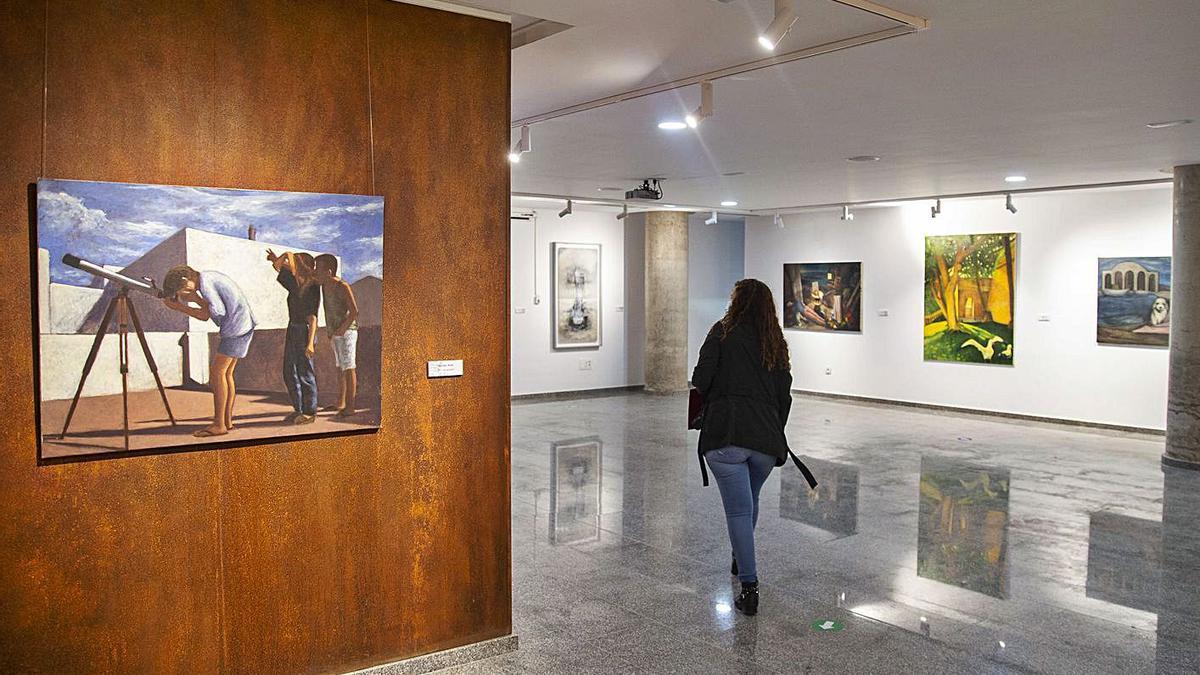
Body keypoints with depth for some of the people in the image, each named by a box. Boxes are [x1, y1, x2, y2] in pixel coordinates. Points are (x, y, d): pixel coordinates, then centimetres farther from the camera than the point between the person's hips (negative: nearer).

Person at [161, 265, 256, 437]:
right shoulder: (209, 279, 19)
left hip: (237, 326, -10)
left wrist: (195, 298, -6)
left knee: (217, 372, -8)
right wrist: (180, 307, 10)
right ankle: (227, 421, 11)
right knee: (226, 373, 10)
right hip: (243, 326, 10)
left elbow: (219, 311, -17)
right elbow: (205, 316, 19)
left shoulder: (204, 281, -11)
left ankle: (219, 425, -8)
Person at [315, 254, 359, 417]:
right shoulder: (324, 284, 7)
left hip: (347, 332, -8)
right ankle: (341, 403, 20)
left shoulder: (342, 287, -18)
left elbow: (354, 311, -23)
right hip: (335, 333, 9)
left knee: (348, 368, -6)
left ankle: (350, 406, -4)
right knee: (340, 368, 13)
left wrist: (342, 329, -19)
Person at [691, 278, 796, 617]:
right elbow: (784, 396, 14)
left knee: (739, 509, -2)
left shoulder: (723, 332, 2)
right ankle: (740, 560, 44)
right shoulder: (777, 343, 16)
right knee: (750, 501, 25)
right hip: (767, 442, 5)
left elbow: (700, 379, -7)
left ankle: (749, 586, -5)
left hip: (725, 436, -5)